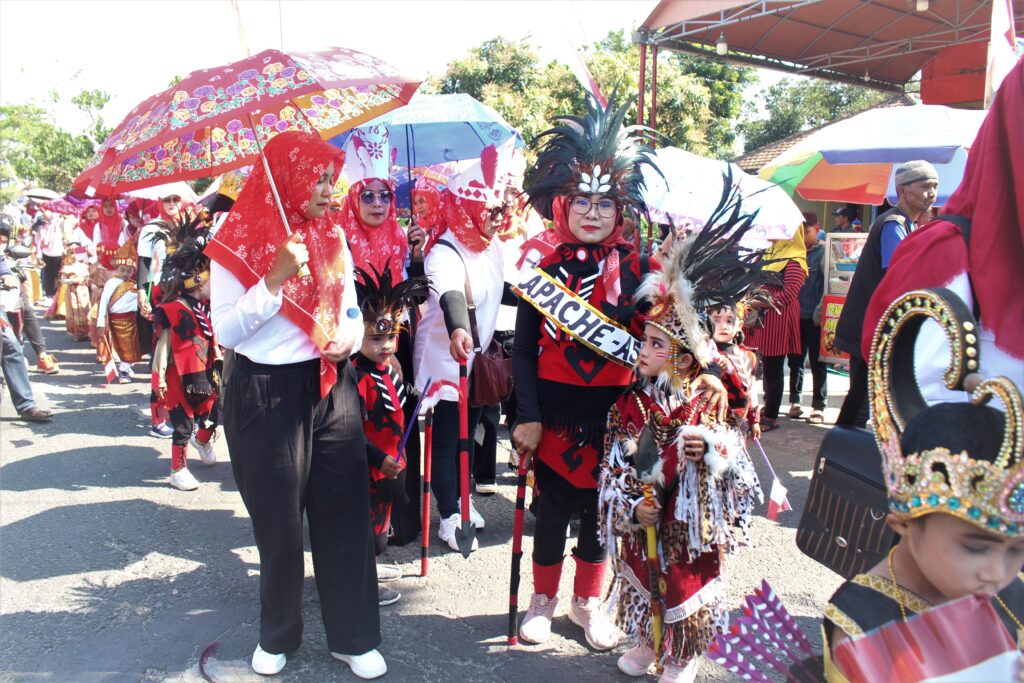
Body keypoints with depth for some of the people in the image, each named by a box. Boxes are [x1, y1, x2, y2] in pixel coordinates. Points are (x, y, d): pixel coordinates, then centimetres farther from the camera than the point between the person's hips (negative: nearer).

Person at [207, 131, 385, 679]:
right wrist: (277, 276, -21)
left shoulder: (332, 236, 7)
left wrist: (349, 337, -9)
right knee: (278, 521, 11)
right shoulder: (239, 243, -7)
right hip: (266, 395, -3)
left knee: (344, 514, 5)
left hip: (332, 389, 4)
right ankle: (277, 634, 34)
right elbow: (226, 332, -12)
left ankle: (354, 637, 23)